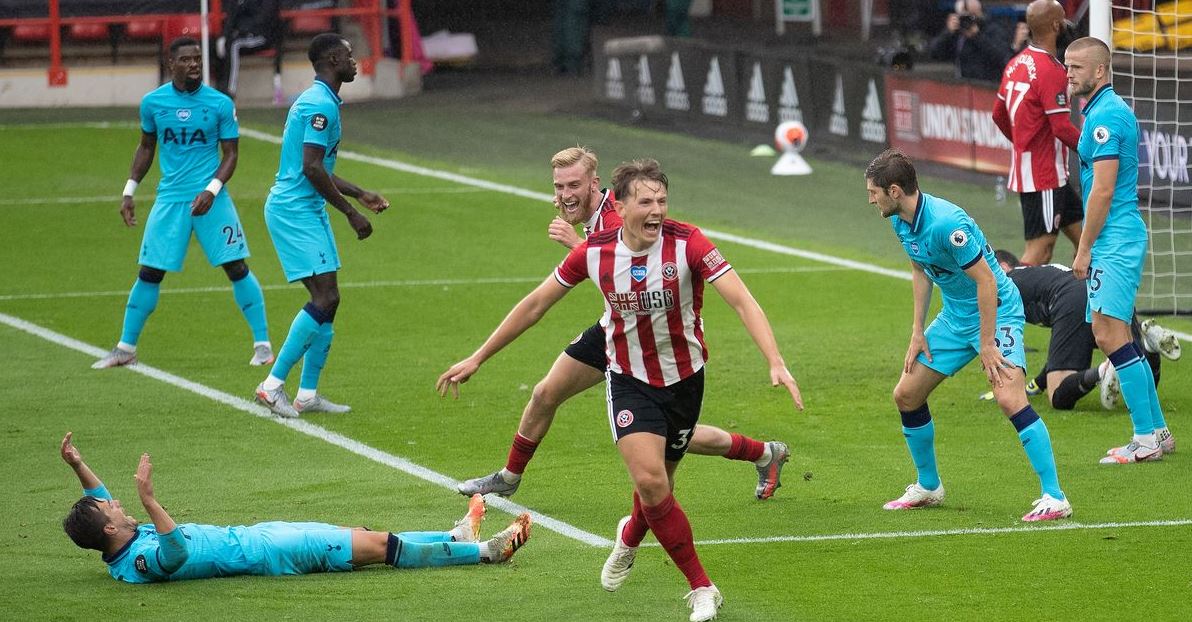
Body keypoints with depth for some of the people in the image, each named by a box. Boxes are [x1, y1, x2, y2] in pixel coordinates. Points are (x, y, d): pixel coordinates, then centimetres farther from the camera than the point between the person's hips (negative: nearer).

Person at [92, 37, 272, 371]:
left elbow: (231, 153, -1)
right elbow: (146, 147, 17)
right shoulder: (153, 102, 2)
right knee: (149, 273, 2)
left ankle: (262, 344, 4)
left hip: (210, 198, -2)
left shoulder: (220, 104, -4)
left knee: (236, 267, -5)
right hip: (170, 198, 2)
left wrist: (211, 190, -15)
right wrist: (129, 190, 11)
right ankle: (126, 348, 13)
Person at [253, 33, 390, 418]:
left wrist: (359, 195, 27)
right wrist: (351, 213, -15)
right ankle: (273, 384, -13)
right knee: (324, 299, -14)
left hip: (308, 211, 11)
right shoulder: (320, 105, -16)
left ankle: (308, 394, 11)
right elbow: (312, 169, -22)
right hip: (295, 212, -11)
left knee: (326, 300, 9)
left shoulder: (320, 101, 17)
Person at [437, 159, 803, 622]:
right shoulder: (595, 252, -13)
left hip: (683, 379, 0)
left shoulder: (687, 244, -21)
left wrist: (776, 364, -39)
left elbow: (742, 301, -25)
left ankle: (630, 536, 49)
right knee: (649, 481, -18)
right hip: (629, 379, 0)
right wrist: (477, 359, 4)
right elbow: (536, 304, 0)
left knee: (657, 487, 11)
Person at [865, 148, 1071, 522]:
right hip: (954, 318, 9)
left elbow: (986, 280, -26)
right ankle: (928, 487, 27)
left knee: (1009, 399, -26)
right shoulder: (900, 221, -1)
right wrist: (918, 331, 10)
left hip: (995, 312, -9)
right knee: (906, 395, 10)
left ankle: (1054, 498, -24)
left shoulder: (945, 223, -29)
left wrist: (987, 344, -23)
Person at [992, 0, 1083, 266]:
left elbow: (999, 115, 17)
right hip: (1045, 175, -10)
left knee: (1080, 232, 15)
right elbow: (1062, 128, -23)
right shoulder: (1052, 71, -20)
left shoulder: (1016, 64, 7)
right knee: (1040, 248, -6)